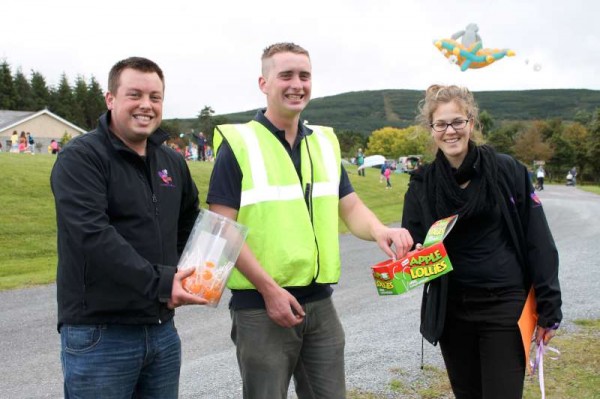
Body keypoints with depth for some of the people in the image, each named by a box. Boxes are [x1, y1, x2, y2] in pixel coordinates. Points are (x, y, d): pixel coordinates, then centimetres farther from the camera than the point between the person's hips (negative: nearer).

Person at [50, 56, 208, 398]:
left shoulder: (173, 162, 11)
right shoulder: (81, 157, -10)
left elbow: (191, 224, 27)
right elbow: (92, 235, -23)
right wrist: (159, 282, -27)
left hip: (162, 329, 6)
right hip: (99, 334, -6)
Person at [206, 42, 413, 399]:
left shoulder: (325, 142, 11)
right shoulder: (238, 143, -7)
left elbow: (350, 207, 10)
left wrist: (380, 230, -13)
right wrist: (269, 289, -16)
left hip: (320, 303, 5)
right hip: (260, 306, -5)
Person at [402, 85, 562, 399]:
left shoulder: (507, 170, -6)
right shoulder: (422, 184, 1)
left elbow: (539, 242, -4)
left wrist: (548, 309, -5)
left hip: (505, 306, -3)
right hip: (450, 311, 3)